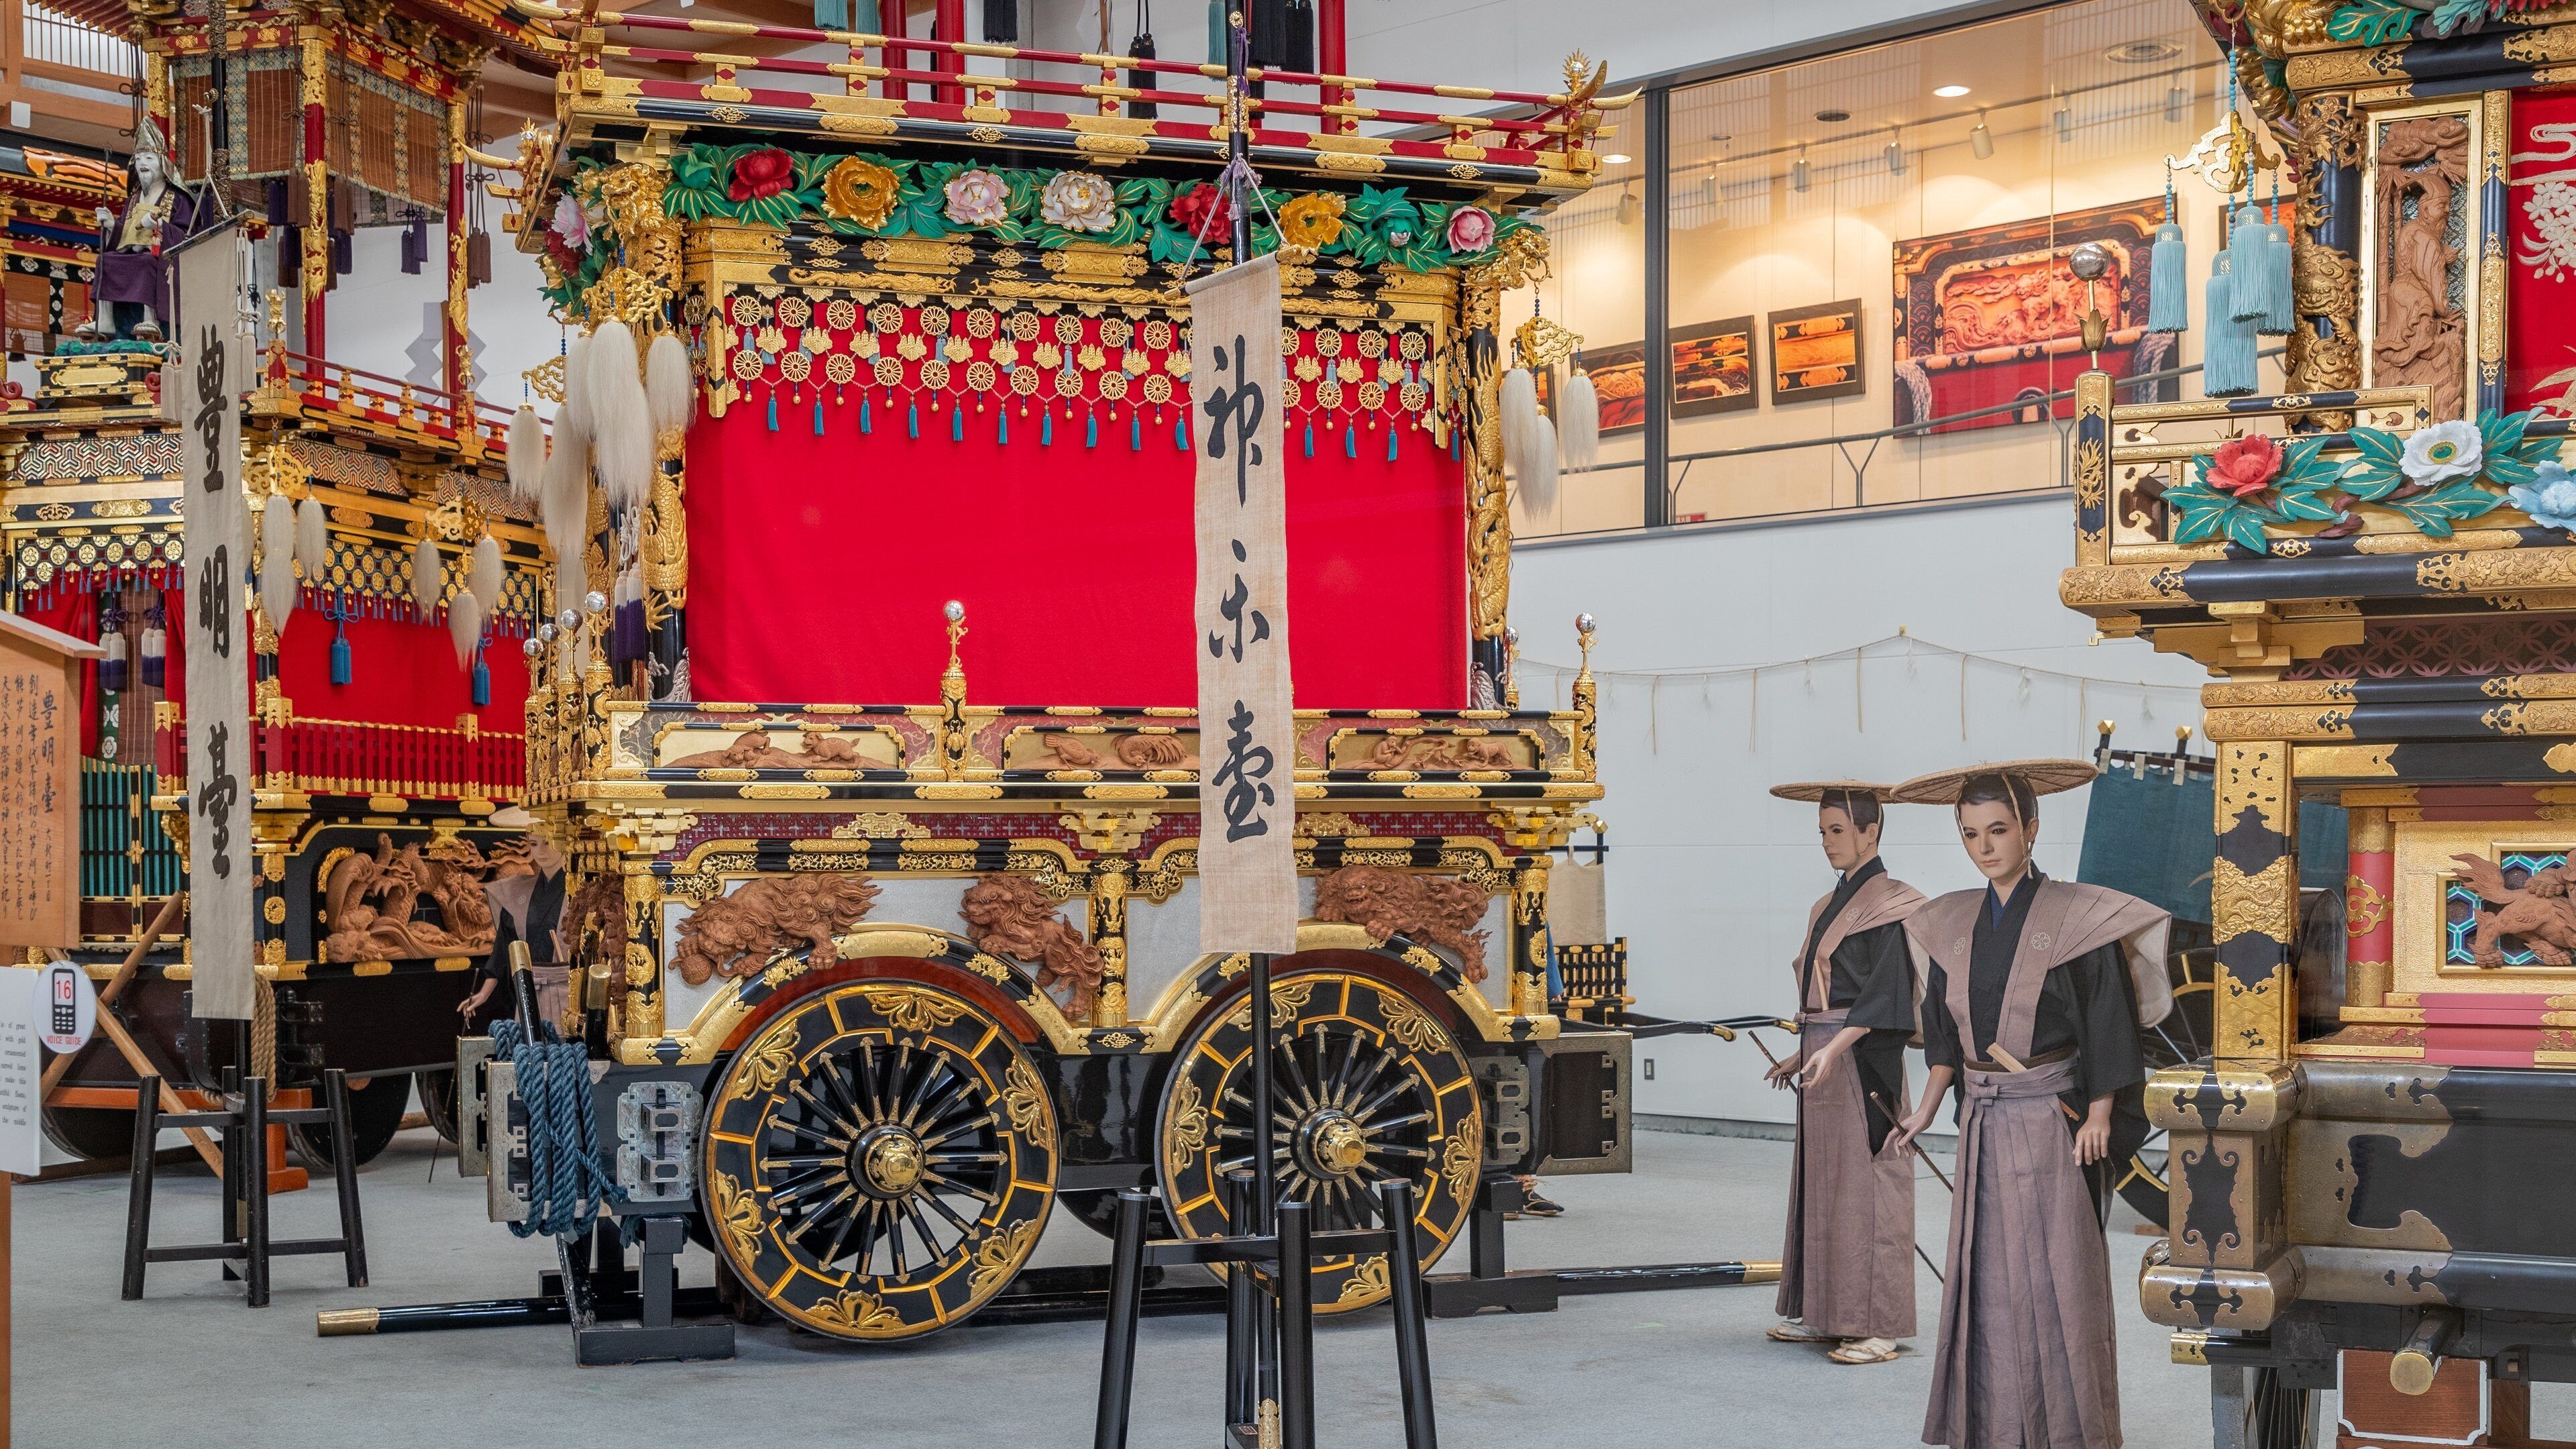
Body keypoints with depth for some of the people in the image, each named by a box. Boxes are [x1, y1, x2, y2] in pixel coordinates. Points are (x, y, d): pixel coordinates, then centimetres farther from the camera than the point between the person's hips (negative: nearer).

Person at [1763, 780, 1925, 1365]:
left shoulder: (1888, 905, -10)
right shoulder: (1831, 906, 16)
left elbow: (1885, 992, -18)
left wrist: (1834, 1050, -26)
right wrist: (1804, 1052, 19)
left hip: (1863, 1060, -9)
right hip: (1824, 1060, 9)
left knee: (1865, 1180, -7)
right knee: (1822, 1179, 10)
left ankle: (1878, 1324, -3)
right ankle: (1822, 1312, 17)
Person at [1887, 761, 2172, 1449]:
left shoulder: (2073, 916, -6)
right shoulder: (1955, 925, 9)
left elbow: (2106, 1019, -7)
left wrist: (2099, 1113, -12)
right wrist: (1926, 1110, 11)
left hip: (2051, 1118, -5)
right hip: (1983, 1122, 5)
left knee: (2055, 1275, -1)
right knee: (1987, 1273, 7)